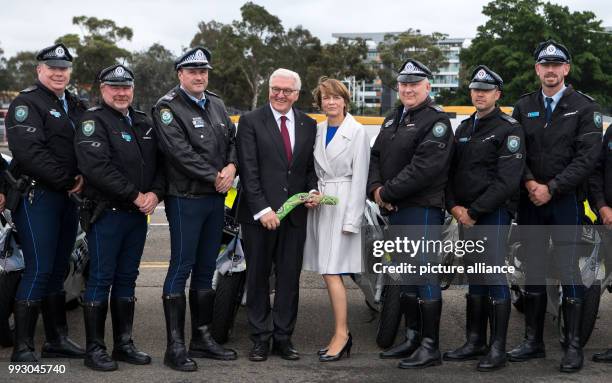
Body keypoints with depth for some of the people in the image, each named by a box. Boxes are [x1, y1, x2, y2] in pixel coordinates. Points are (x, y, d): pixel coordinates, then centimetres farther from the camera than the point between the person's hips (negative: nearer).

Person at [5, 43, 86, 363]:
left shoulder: (76, 105, 18)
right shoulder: (27, 103, -5)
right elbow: (29, 151, -17)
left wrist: (84, 178, -2)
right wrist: (67, 181, -15)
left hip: (68, 197, 7)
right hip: (37, 195, -7)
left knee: (58, 269, 12)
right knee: (39, 269, -9)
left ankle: (57, 340, 20)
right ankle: (22, 347, -1)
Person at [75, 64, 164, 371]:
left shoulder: (144, 123, 15)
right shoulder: (93, 121, -6)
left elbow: (160, 162, 12)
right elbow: (97, 167, -19)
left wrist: (155, 193, -7)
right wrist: (135, 196, -18)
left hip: (139, 214, 6)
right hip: (106, 214, -6)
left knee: (126, 279, 12)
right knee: (100, 280, -1)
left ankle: (124, 344, 21)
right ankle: (95, 349, 8)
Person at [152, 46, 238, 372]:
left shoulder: (216, 105, 14)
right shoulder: (168, 107, -7)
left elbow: (232, 140, 13)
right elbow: (180, 152, -17)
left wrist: (231, 167, -7)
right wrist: (215, 177, -14)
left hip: (216, 198, 7)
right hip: (185, 198, -7)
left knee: (205, 270, 13)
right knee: (181, 269, -4)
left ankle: (202, 338, 22)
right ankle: (175, 347, 3)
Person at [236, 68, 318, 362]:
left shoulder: (308, 125, 11)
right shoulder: (251, 121, -1)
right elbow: (248, 171, -7)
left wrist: (312, 190, -4)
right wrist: (262, 209, -14)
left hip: (295, 214, 3)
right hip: (259, 214, -3)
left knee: (290, 278, 7)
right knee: (258, 278, 5)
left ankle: (283, 338, 17)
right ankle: (260, 339, 16)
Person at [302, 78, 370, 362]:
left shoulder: (357, 132, -5)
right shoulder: (318, 130, 12)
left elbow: (359, 177, -9)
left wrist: (351, 218, -13)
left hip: (343, 204, -6)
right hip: (319, 203, 6)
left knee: (332, 271, -10)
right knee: (327, 272, 6)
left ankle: (341, 334, -2)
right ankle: (342, 334, 14)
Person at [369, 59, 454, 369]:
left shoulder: (436, 121, -9)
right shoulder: (393, 120, 18)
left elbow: (423, 168, -20)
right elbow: (376, 156, 14)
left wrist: (387, 192, -16)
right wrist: (375, 188, -4)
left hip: (423, 210, -9)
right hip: (395, 210, 9)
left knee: (424, 274, -6)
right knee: (404, 274, 15)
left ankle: (430, 346, 3)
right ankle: (412, 337, 27)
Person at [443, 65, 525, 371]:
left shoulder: (509, 129, -6)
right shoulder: (464, 128, 17)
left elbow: (506, 180, -15)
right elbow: (451, 170, 16)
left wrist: (474, 211, -15)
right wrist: (454, 206, -1)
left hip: (494, 214, -7)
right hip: (465, 215, 7)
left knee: (494, 279, -7)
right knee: (474, 279, 12)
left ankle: (497, 348, 2)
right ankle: (475, 342, 20)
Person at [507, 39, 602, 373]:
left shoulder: (584, 107, -1)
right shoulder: (524, 107, 10)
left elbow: (587, 157, -9)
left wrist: (551, 188, -14)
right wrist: (529, 183, -11)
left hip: (566, 201, -4)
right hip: (530, 202, 4)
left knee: (569, 271, -2)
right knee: (533, 271, 9)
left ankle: (573, 346, 7)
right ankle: (533, 341, 20)